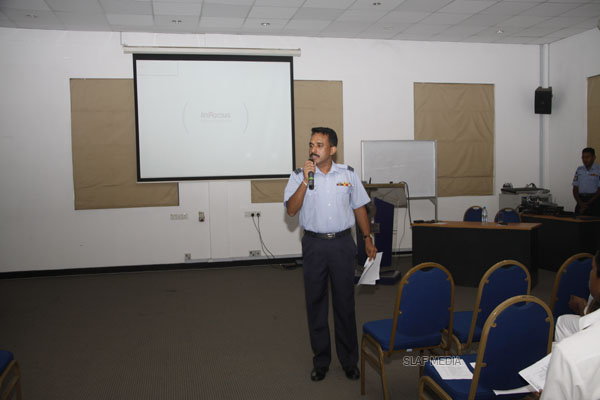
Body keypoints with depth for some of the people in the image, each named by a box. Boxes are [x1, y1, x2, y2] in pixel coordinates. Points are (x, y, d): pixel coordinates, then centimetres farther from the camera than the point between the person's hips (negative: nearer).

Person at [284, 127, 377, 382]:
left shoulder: (348, 174, 2)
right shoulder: (299, 176, -2)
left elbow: (359, 207, 10)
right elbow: (291, 210, -13)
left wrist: (368, 239, 10)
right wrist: (305, 181, -21)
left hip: (342, 243, 0)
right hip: (314, 244, 0)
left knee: (345, 302, 7)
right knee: (316, 302, 8)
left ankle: (349, 360, 23)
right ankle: (320, 359, 24)